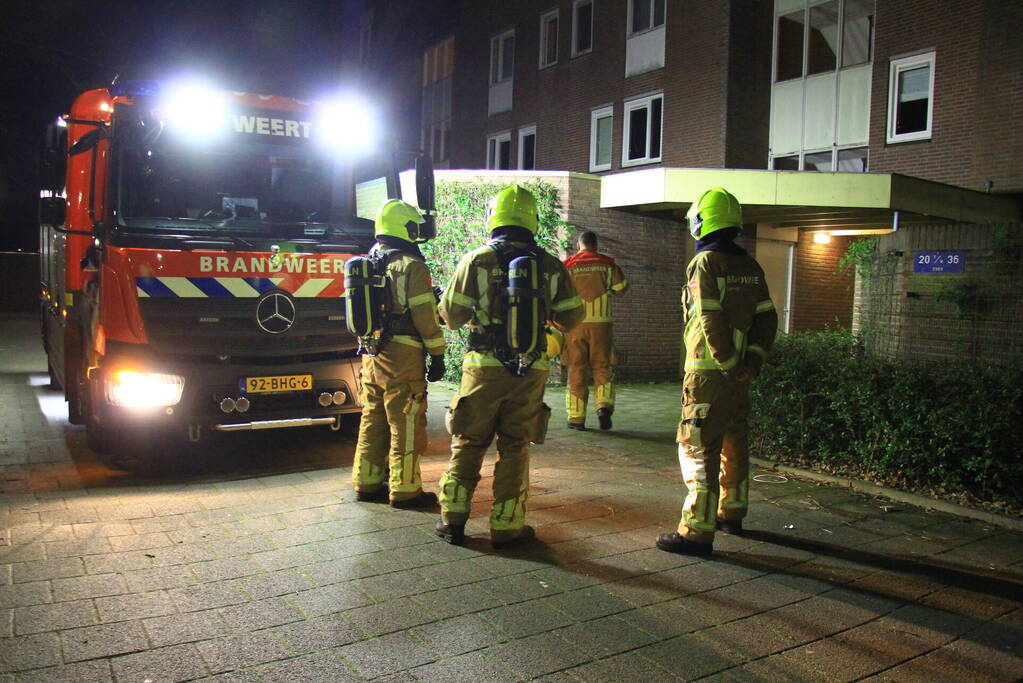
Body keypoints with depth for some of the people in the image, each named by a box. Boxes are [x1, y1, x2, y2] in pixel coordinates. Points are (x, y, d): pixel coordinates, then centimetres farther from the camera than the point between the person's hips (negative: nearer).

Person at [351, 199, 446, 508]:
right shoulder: (411, 265, -11)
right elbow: (426, 315, -13)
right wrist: (437, 355, -7)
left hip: (371, 355, 8)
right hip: (403, 355, -8)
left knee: (373, 421, 15)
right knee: (406, 425, -1)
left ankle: (366, 483, 23)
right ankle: (405, 490, 5)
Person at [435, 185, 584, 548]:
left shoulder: (476, 260, -4)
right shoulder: (551, 266, 1)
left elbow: (452, 316, -3)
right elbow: (571, 317, 6)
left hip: (484, 368, -1)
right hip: (530, 371, 1)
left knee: (468, 443, 12)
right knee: (514, 447, 11)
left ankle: (452, 519, 16)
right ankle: (506, 525, 15)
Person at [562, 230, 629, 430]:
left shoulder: (569, 264, -1)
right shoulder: (607, 264, 4)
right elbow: (621, 286, 8)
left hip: (575, 323, 0)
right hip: (601, 323, 1)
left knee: (577, 369, 5)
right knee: (602, 367, 11)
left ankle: (576, 418, 7)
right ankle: (604, 405, -11)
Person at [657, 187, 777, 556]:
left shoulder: (704, 263, -13)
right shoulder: (750, 266, 10)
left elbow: (711, 323, -19)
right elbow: (766, 318, 8)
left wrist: (730, 365, -13)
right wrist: (753, 360, 2)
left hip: (710, 371, -8)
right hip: (739, 369, 8)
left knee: (698, 449, -5)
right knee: (734, 442, 19)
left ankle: (697, 531, -4)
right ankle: (732, 513, 34)